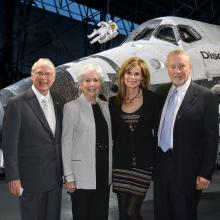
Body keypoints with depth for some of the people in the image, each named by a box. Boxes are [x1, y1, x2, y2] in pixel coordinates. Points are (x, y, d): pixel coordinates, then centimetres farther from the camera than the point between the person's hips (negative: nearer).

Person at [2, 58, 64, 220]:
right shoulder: (17, 104, -11)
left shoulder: (58, 101, 7)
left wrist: (65, 170, 11)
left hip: (55, 177, 5)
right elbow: (9, 143, -12)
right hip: (31, 178, -5)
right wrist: (13, 177, -14)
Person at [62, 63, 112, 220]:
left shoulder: (105, 106, 9)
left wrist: (110, 170, 11)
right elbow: (66, 143, -7)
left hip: (104, 173, 5)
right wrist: (69, 176, -10)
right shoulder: (72, 107, -6)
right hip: (82, 176, -4)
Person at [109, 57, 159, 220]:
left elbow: (158, 131, -1)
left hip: (143, 162, -2)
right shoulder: (114, 102, 4)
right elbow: (112, 134, 8)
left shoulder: (152, 99, -3)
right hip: (121, 162, 3)